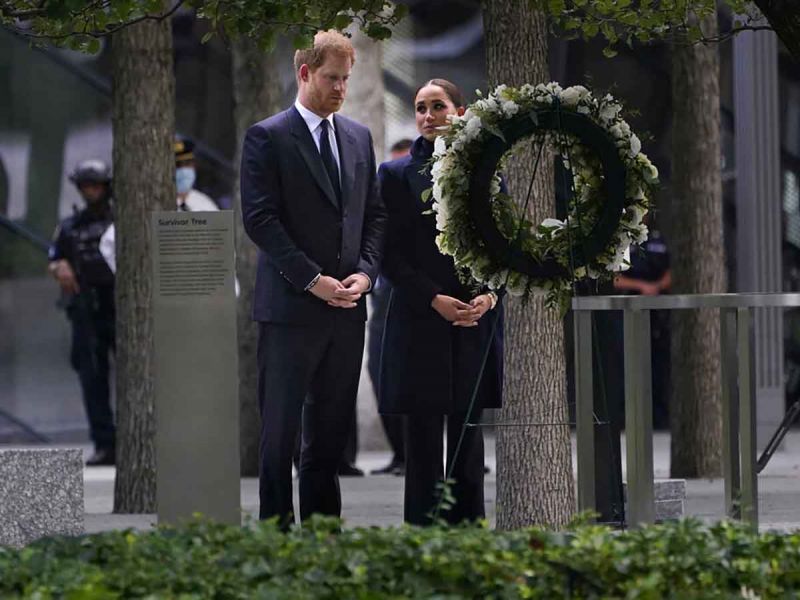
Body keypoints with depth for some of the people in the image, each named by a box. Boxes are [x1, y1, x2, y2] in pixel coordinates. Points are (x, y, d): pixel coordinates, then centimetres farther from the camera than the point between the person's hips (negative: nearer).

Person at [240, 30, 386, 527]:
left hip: (347, 306, 6)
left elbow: (374, 214, 17)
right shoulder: (268, 137, -4)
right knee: (280, 430, -3)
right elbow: (260, 219, -10)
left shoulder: (358, 137, 14)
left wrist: (365, 271, -1)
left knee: (332, 431, 8)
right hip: (291, 305, -6)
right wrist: (312, 279, -15)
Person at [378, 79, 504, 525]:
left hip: (477, 321, 2)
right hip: (421, 323, -2)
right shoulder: (398, 175, 4)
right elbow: (391, 254, -1)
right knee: (424, 437, -3)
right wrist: (435, 300, -12)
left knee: (469, 437, 4)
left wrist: (490, 295, -8)